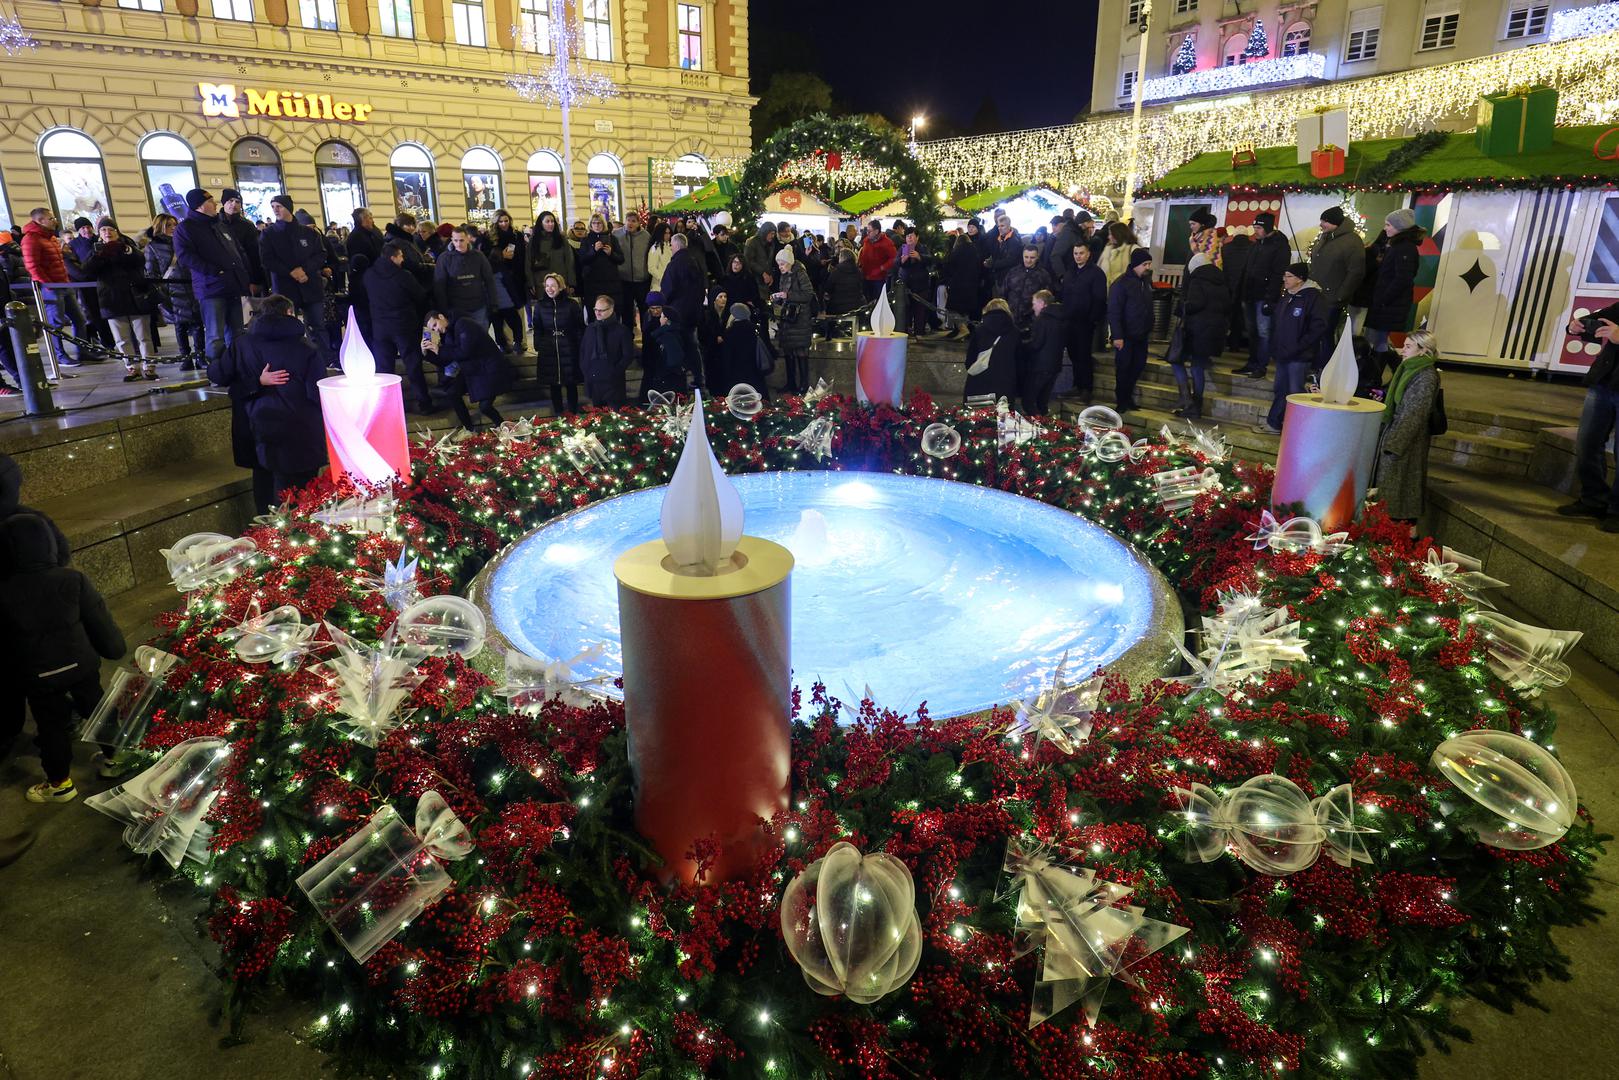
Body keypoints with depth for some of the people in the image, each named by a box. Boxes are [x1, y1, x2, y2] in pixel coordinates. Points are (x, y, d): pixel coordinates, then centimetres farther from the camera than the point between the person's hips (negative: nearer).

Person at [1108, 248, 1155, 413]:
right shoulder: (1121, 284, -13)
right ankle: (1121, 401, 13)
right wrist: (1117, 336, -21)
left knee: (1138, 366, 10)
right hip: (1126, 336, -7)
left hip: (1141, 336, 7)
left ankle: (1127, 397, 23)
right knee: (1123, 368, 2)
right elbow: (1113, 312, -17)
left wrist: (1148, 328, 11)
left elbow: (1148, 308, 17)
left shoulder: (1146, 282, 9)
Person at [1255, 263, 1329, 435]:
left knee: (1296, 392, -4)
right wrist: (1275, 347, 12)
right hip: (1282, 354, 8)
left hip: (1299, 357, -8)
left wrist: (1297, 348, -19)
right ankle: (1273, 424, 25)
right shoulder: (1286, 297, 15)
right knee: (1279, 389, 15)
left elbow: (1318, 328, -17)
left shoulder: (1314, 297, -11)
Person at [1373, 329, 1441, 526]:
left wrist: (1394, 443, -21)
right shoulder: (1410, 369, 9)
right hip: (1395, 434, 8)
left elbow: (1414, 414, -19)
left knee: (1402, 486, -1)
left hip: (1408, 442, -8)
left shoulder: (1426, 376, -16)